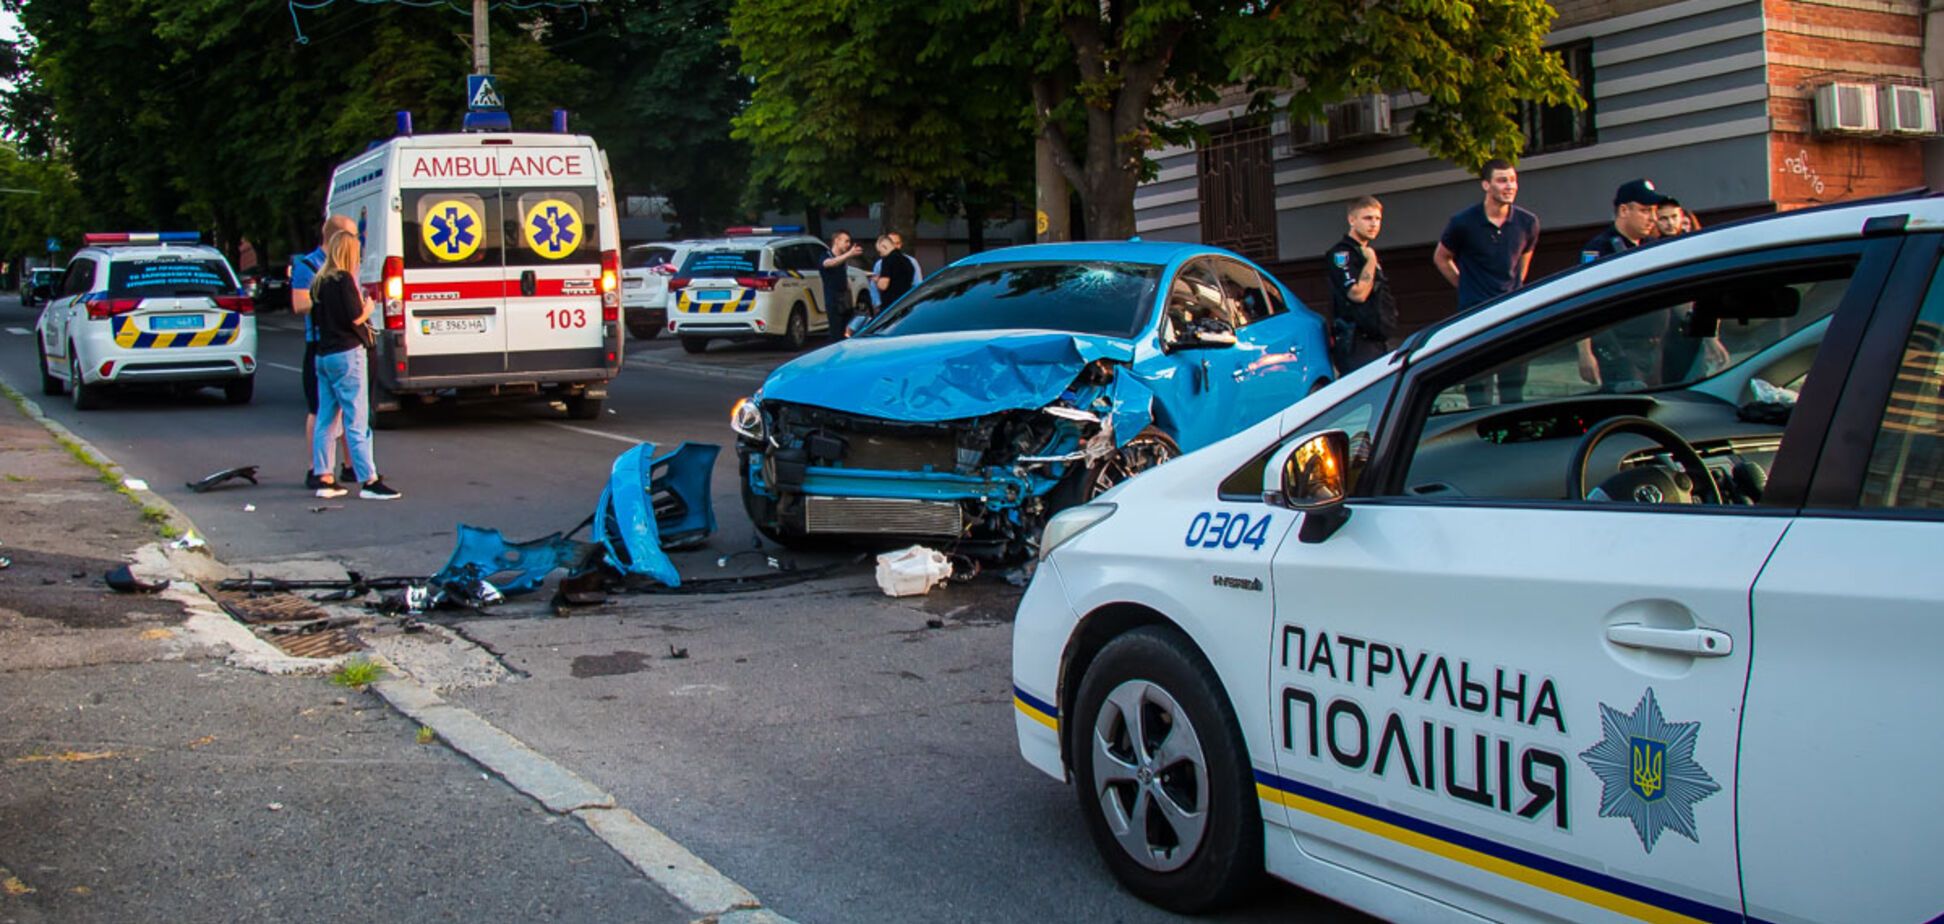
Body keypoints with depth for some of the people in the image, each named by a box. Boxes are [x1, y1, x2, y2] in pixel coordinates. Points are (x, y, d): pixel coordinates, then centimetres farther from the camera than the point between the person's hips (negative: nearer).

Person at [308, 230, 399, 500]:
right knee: (357, 421, -7)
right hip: (346, 354, -8)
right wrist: (368, 307, 3)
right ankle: (369, 481, -7)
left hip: (323, 354, 8)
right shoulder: (344, 279, -11)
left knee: (325, 419, 10)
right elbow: (355, 318, -16)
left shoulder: (319, 281, 12)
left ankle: (325, 480, 12)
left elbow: (316, 319, 18)